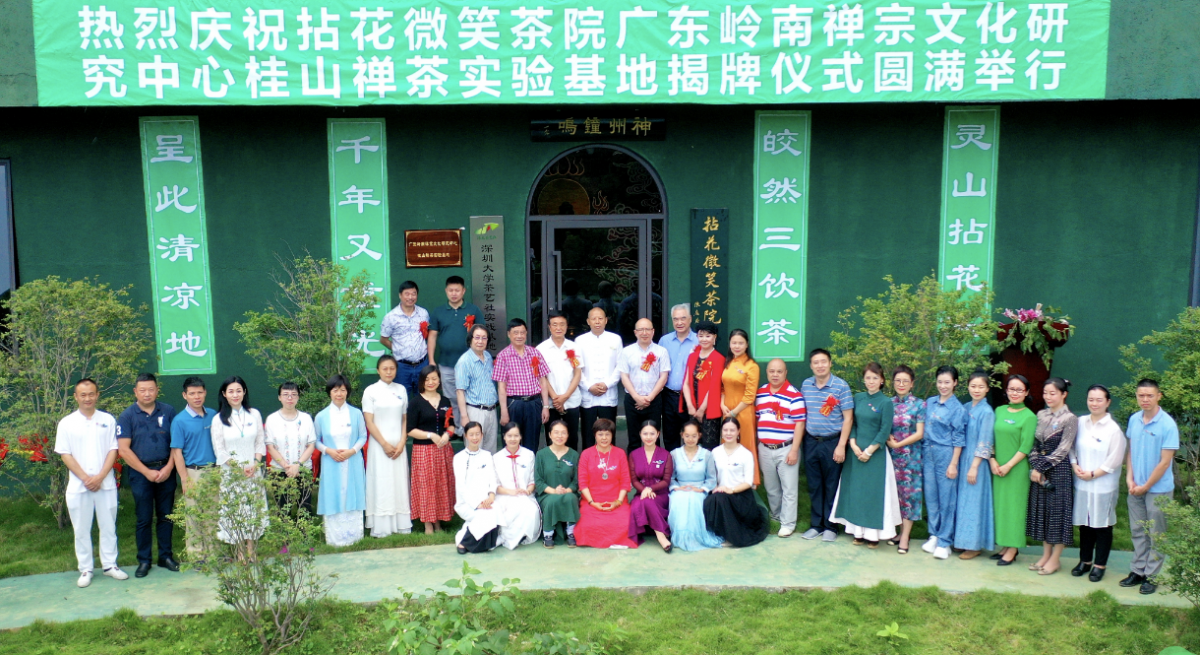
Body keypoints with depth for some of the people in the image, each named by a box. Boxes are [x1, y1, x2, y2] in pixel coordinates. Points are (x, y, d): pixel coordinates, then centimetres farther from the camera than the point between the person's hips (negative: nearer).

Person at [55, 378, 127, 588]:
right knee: (81, 529, 6)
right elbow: (65, 455, -2)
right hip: (78, 485, -1)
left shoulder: (108, 420, 3)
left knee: (108, 526, 7)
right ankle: (85, 569, 16)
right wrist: (85, 478, -11)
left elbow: (113, 450, 0)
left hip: (106, 483, 1)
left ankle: (110, 565, 18)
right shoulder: (67, 423, 1)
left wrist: (100, 477, -11)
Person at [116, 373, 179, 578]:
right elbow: (124, 449, -6)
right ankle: (144, 560, 16)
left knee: (166, 516, 8)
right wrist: (147, 472, -10)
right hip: (140, 473, -1)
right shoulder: (127, 416, -3)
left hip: (166, 471, 2)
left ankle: (166, 556, 20)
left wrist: (168, 468, -9)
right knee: (144, 519, 5)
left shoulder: (168, 412, 2)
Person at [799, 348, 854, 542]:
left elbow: (848, 418, -8)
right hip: (811, 442, 4)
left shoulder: (841, 386, -8)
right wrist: (802, 440, 6)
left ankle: (830, 526, 17)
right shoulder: (805, 385, 4)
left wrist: (841, 446, -12)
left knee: (831, 486, 5)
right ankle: (816, 524, 21)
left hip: (832, 442, -3)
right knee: (814, 485, 10)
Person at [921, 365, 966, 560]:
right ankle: (934, 535, 23)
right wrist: (923, 452, 10)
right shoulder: (929, 403, 8)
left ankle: (945, 542, 8)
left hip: (946, 455, -5)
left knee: (947, 498, 0)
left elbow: (958, 439, -7)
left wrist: (953, 464, -10)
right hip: (929, 454, 5)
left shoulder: (958, 409, -6)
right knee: (930, 496, 10)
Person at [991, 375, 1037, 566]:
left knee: (1014, 505, 0)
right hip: (998, 468, 5)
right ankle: (1004, 546, 19)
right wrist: (993, 461, -3)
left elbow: (1026, 447, -10)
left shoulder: (1029, 417, -6)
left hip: (1017, 469, -5)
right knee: (1000, 504, 9)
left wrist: (1008, 466, -13)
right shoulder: (999, 411, 9)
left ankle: (1012, 550, 7)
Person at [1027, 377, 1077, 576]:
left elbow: (1063, 450, -13)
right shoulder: (1041, 415, 8)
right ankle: (1046, 555, 22)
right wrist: (1034, 467, -5)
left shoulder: (1070, 419, -10)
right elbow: (1035, 444, 8)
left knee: (1058, 510, 1)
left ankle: (1055, 559, 11)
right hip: (1040, 469, 6)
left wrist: (1042, 467, -13)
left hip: (1059, 470, -6)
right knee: (1041, 510, 10)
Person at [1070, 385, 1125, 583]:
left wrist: (1093, 474, -11)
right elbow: (1071, 447, 10)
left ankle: (1100, 565, 17)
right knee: (1084, 523, 13)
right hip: (1081, 483, 4)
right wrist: (1075, 466, -5)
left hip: (1103, 486, -4)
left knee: (1102, 525, 5)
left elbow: (1115, 461, -11)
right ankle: (1085, 561, 26)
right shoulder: (1080, 423, 4)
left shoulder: (1114, 429, -10)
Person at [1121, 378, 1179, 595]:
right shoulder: (1134, 419, 0)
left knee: (1156, 534, 7)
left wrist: (1145, 486, -11)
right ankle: (1138, 571, 25)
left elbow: (1165, 461, -14)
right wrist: (1129, 478, -2)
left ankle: (1152, 575, 17)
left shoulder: (1167, 424, -16)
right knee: (1138, 531, 14)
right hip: (1135, 487, 5)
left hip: (1158, 489, -5)